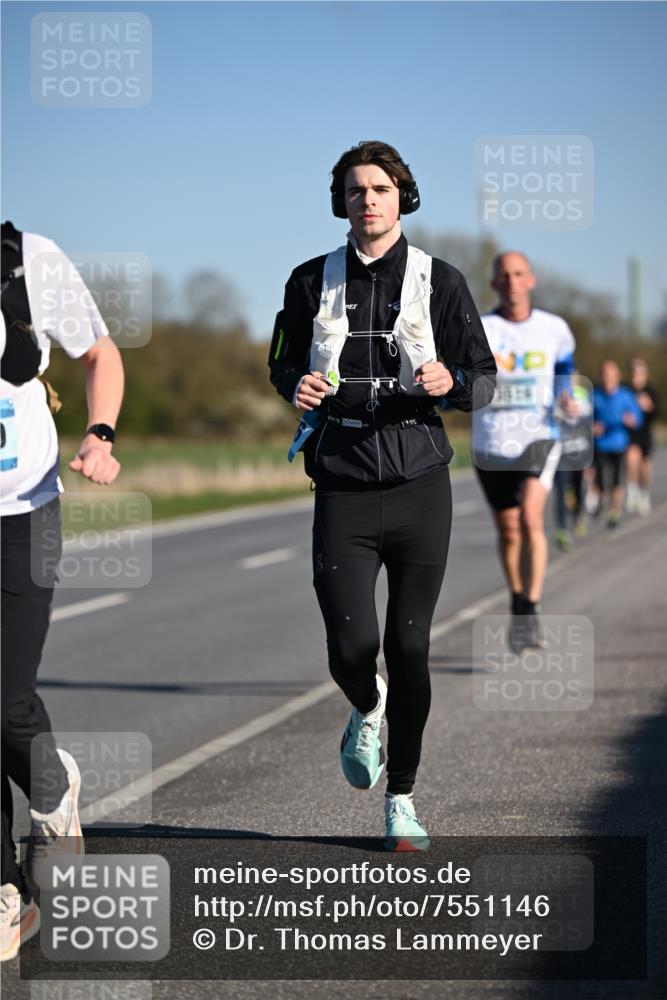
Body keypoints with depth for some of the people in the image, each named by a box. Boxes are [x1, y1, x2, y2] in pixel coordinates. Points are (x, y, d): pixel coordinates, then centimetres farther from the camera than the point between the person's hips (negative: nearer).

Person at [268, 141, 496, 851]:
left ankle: (401, 799, 18)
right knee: (352, 650, -10)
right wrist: (298, 385, -6)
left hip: (419, 486, 0)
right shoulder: (312, 281, 6)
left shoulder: (440, 282, 2)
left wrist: (450, 381, -19)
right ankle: (367, 710, 28)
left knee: (409, 651, 1)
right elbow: (283, 364, 18)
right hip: (343, 492, 1)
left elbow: (484, 379, 5)